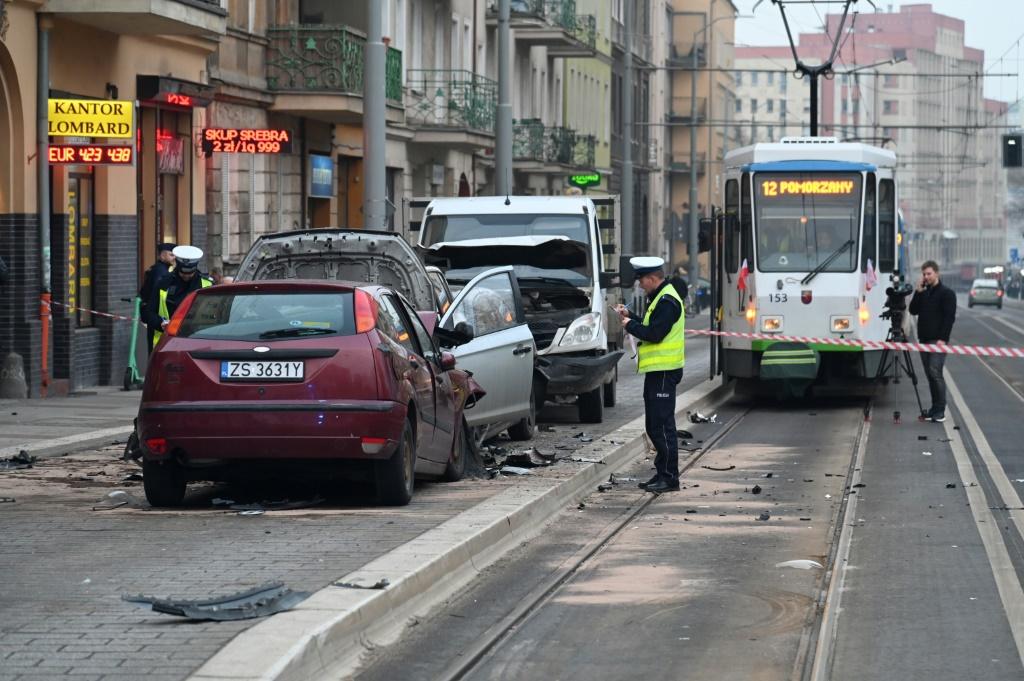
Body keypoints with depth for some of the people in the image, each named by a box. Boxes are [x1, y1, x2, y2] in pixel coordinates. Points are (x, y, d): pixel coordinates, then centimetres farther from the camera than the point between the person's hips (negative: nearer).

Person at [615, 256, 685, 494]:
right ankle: (662, 473, 19)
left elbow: (654, 334, -22)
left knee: (662, 425, -9)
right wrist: (630, 316, 12)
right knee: (654, 425, 13)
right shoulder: (659, 298, 18)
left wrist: (630, 325, -10)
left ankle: (669, 478, -7)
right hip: (656, 370, 11)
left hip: (664, 372, -11)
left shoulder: (667, 301, -15)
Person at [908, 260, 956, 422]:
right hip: (924, 339, 7)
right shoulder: (923, 292, 18)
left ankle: (940, 411, -13)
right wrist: (918, 292, -1)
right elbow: (913, 310, 9)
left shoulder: (946, 293, -3)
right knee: (930, 374, 6)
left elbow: (950, 317, -9)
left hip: (938, 340, -7)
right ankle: (935, 408, 10)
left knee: (935, 372, -14)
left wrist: (943, 339, -17)